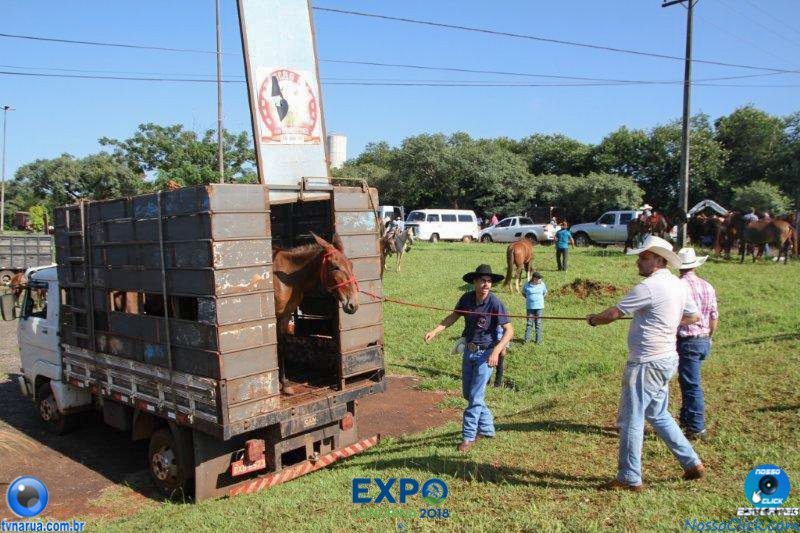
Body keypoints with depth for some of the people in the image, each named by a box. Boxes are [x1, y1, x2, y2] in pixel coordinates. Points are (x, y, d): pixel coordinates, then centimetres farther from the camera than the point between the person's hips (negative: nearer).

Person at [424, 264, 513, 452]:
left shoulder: (495, 303, -20)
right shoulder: (467, 298, -5)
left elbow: (509, 330, -20)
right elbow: (453, 316, 8)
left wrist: (496, 351, -32)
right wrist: (435, 331, -4)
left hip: (485, 353, -6)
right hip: (469, 351, 6)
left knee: (475, 397, -4)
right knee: (468, 394, 17)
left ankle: (468, 436, 11)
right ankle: (487, 428, 34)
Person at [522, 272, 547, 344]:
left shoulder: (542, 284, -1)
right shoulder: (527, 285, -4)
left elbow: (545, 292, 17)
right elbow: (523, 293, 12)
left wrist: (540, 299, 8)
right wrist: (529, 299, 4)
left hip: (539, 306, 1)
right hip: (530, 307, -1)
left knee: (538, 323, 5)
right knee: (529, 323, 2)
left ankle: (538, 340, 12)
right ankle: (527, 339, 9)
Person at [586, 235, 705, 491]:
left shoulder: (649, 287, -19)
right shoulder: (679, 285, 7)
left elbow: (613, 313, -15)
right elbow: (693, 316, 21)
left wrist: (594, 319, 3)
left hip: (647, 363, -9)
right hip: (666, 359, 9)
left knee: (630, 419, 1)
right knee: (658, 414, 23)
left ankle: (629, 479, 10)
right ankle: (692, 463, 29)